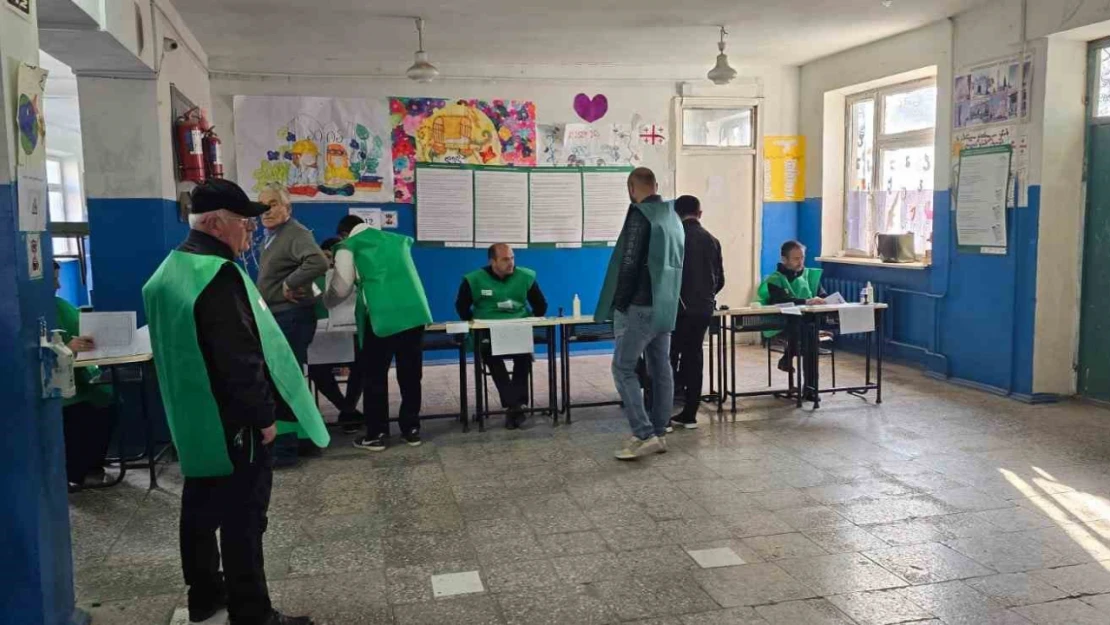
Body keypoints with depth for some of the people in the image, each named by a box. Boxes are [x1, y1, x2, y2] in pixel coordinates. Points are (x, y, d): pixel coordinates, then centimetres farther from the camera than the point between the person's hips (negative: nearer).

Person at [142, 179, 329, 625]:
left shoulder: (170, 270, 10)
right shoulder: (219, 274, -22)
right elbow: (241, 359, -25)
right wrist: (265, 416, -16)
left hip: (193, 420, 10)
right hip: (231, 423, -10)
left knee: (201, 507, 19)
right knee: (242, 517, -1)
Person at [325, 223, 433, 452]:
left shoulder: (349, 246, 9)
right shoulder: (398, 240, 24)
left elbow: (340, 289, 8)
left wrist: (326, 301, 28)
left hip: (381, 316, -5)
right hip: (414, 311, 5)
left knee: (375, 377, 7)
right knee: (410, 374, 13)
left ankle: (377, 434, 12)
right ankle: (411, 429, 21)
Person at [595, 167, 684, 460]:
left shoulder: (640, 215, -13)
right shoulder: (673, 217, 13)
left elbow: (628, 264, -18)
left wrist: (619, 304, -11)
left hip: (640, 306, -8)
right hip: (665, 307, 8)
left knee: (623, 367, -3)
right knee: (661, 369, 10)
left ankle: (645, 435, -9)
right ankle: (658, 434, 16)